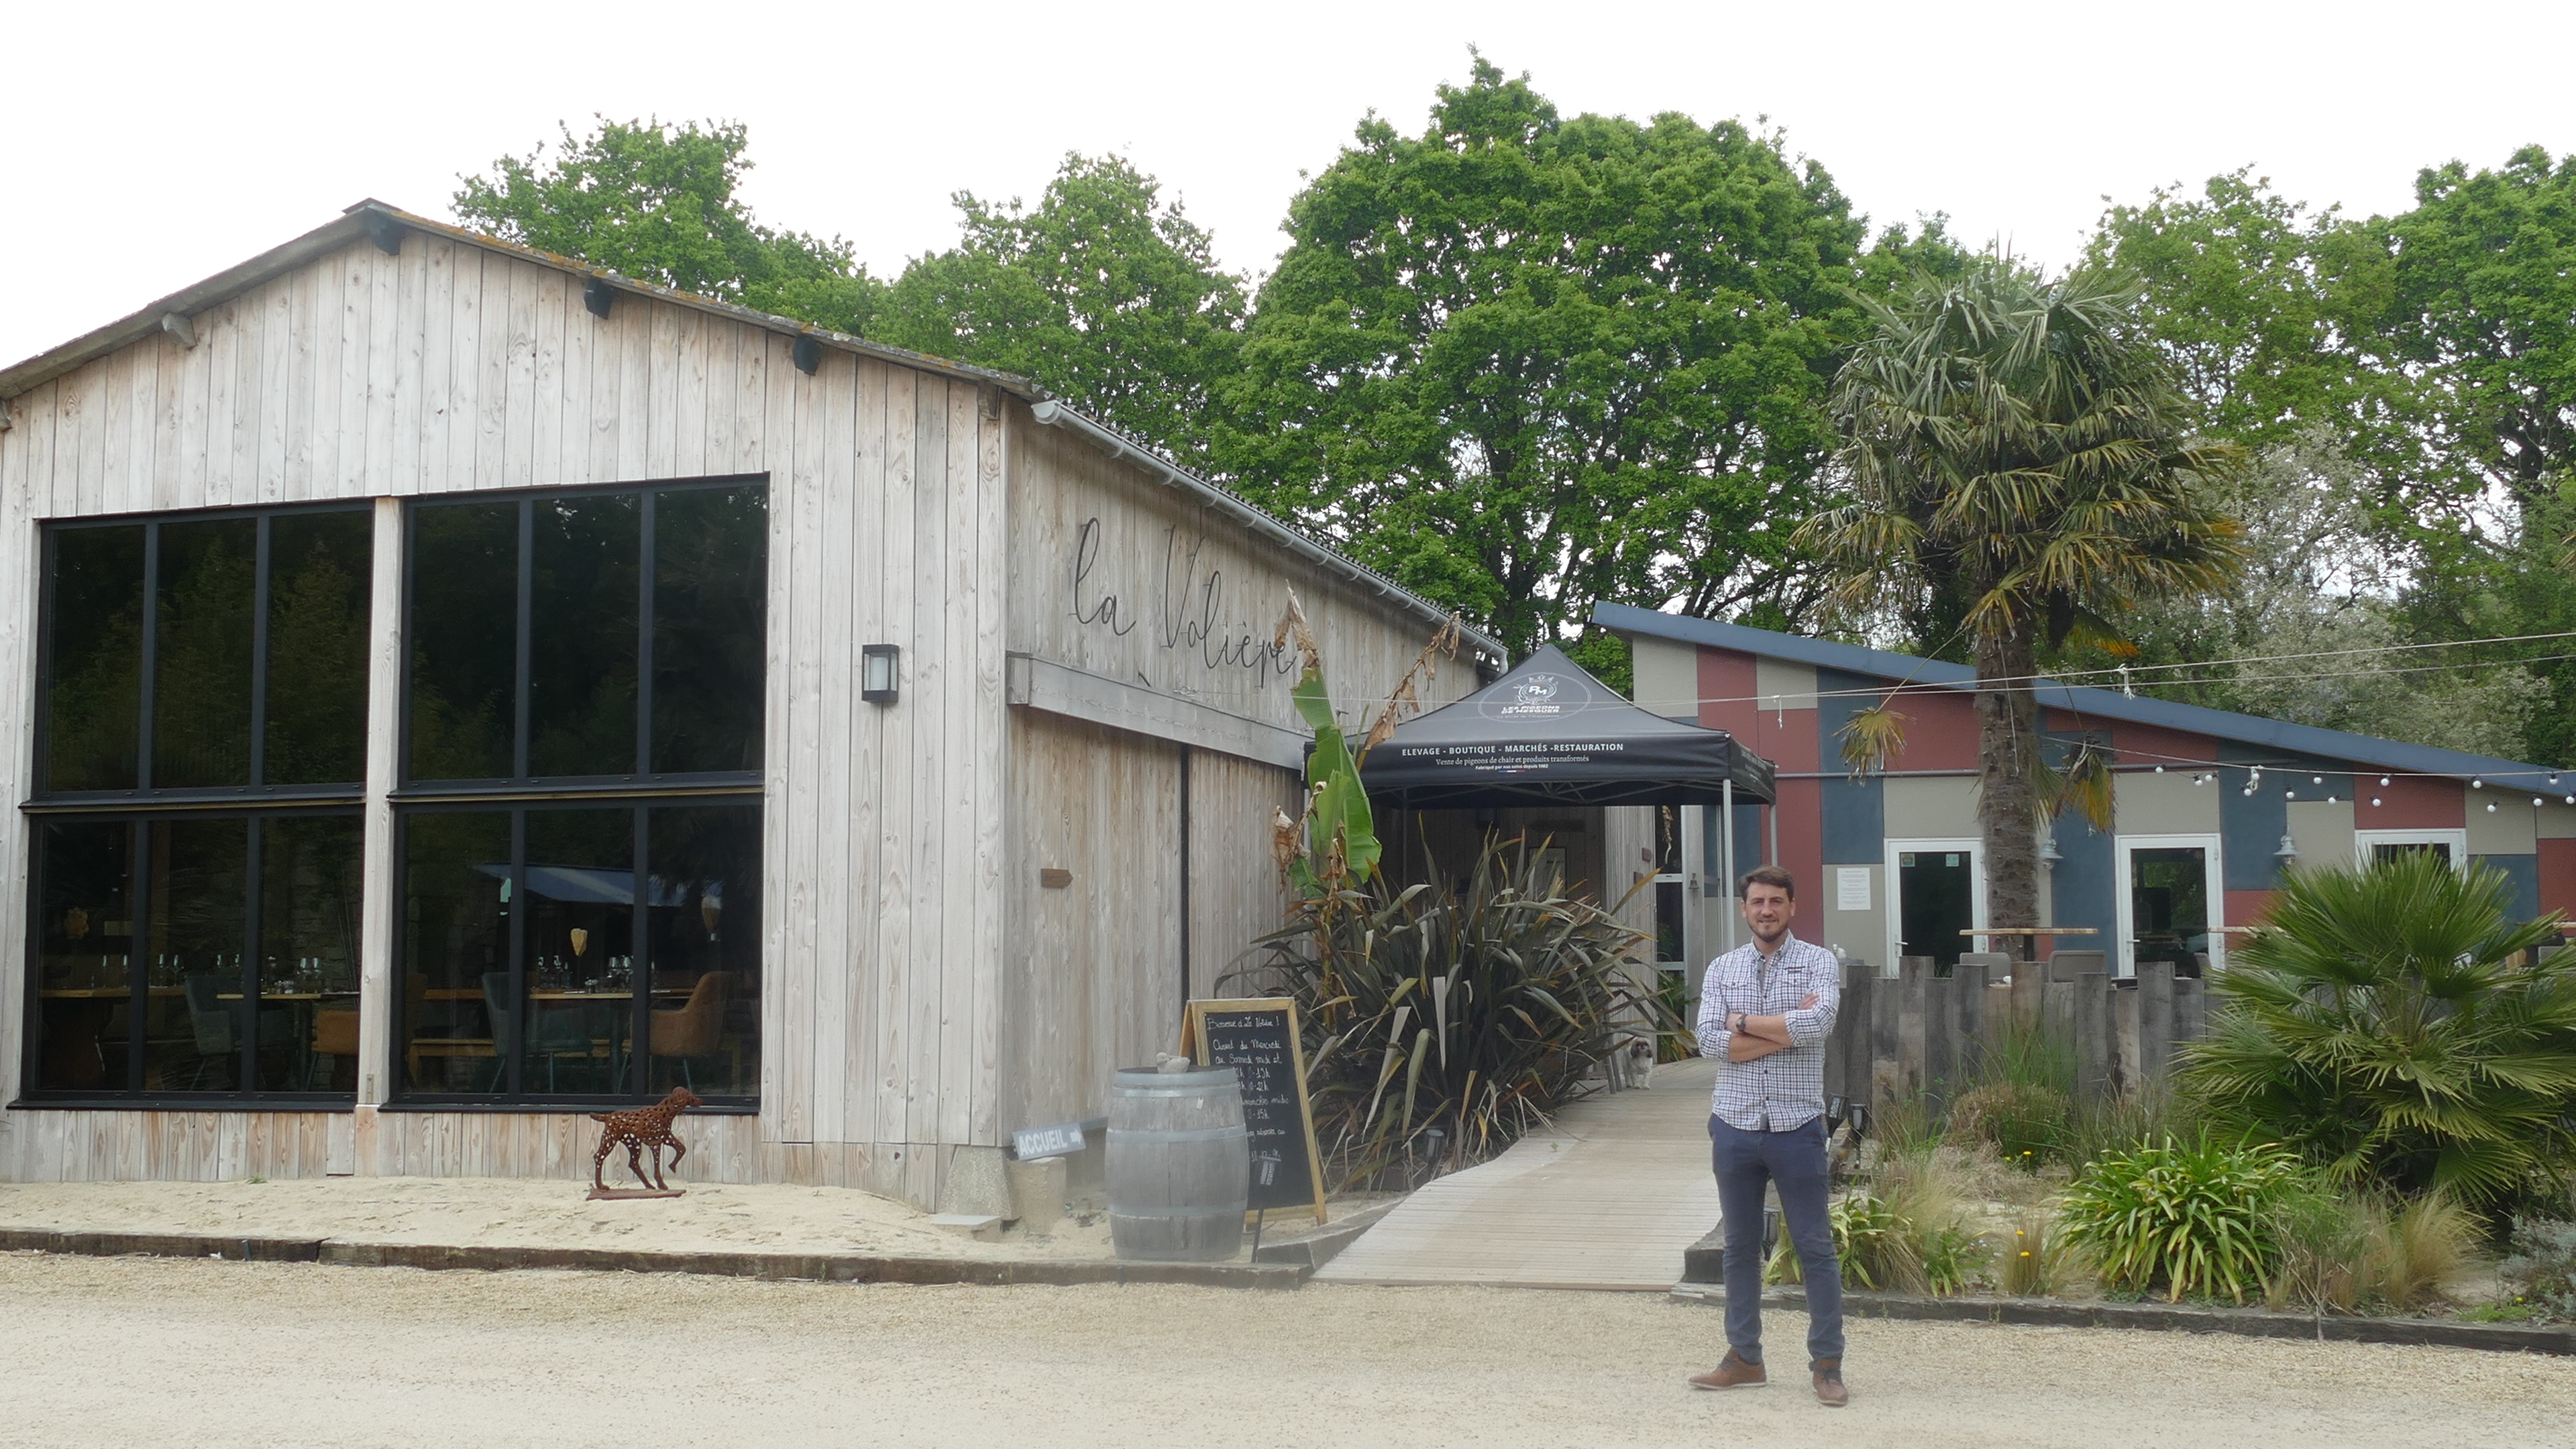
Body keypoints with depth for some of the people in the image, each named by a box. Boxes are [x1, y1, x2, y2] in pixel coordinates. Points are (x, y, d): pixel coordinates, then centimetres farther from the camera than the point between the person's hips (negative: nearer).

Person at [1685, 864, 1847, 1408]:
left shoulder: (1819, 963, -2)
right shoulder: (1722, 969, 6)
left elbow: (1819, 1022, -21)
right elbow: (1711, 1042, -7)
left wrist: (1744, 1022, -11)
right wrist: (1786, 1029, -14)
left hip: (1796, 1126, -3)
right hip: (1735, 1126, 3)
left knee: (1815, 1247, 1)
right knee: (1740, 1247, 11)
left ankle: (1827, 1364, 8)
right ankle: (1743, 1358, 21)